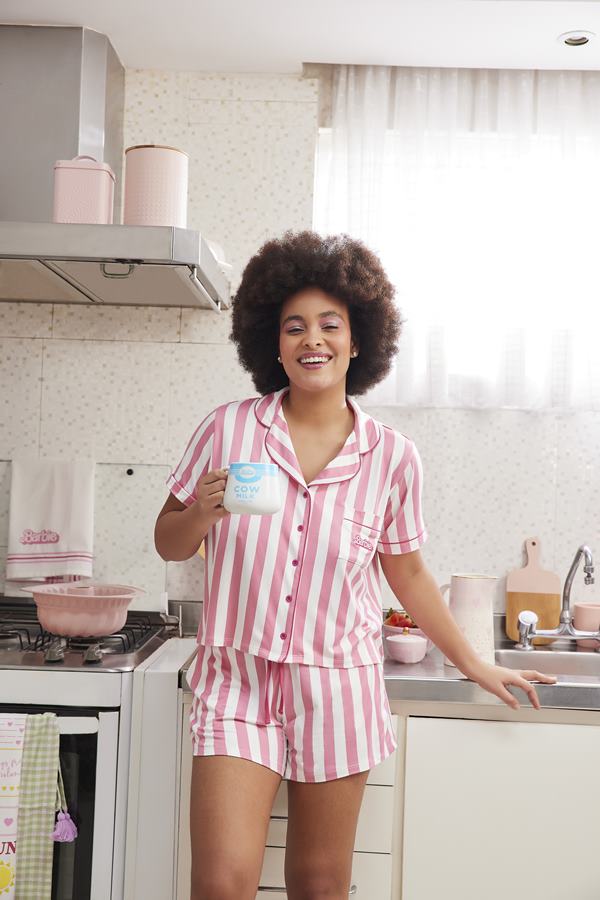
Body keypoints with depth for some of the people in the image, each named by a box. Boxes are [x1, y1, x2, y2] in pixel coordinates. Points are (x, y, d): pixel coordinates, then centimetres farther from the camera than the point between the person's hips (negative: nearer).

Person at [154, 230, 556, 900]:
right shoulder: (228, 429, -4)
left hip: (339, 692, 1)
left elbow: (408, 573, 11)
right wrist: (204, 511, -17)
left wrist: (477, 668, 17)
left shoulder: (391, 456, -3)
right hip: (237, 681, 0)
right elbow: (169, 544, 6)